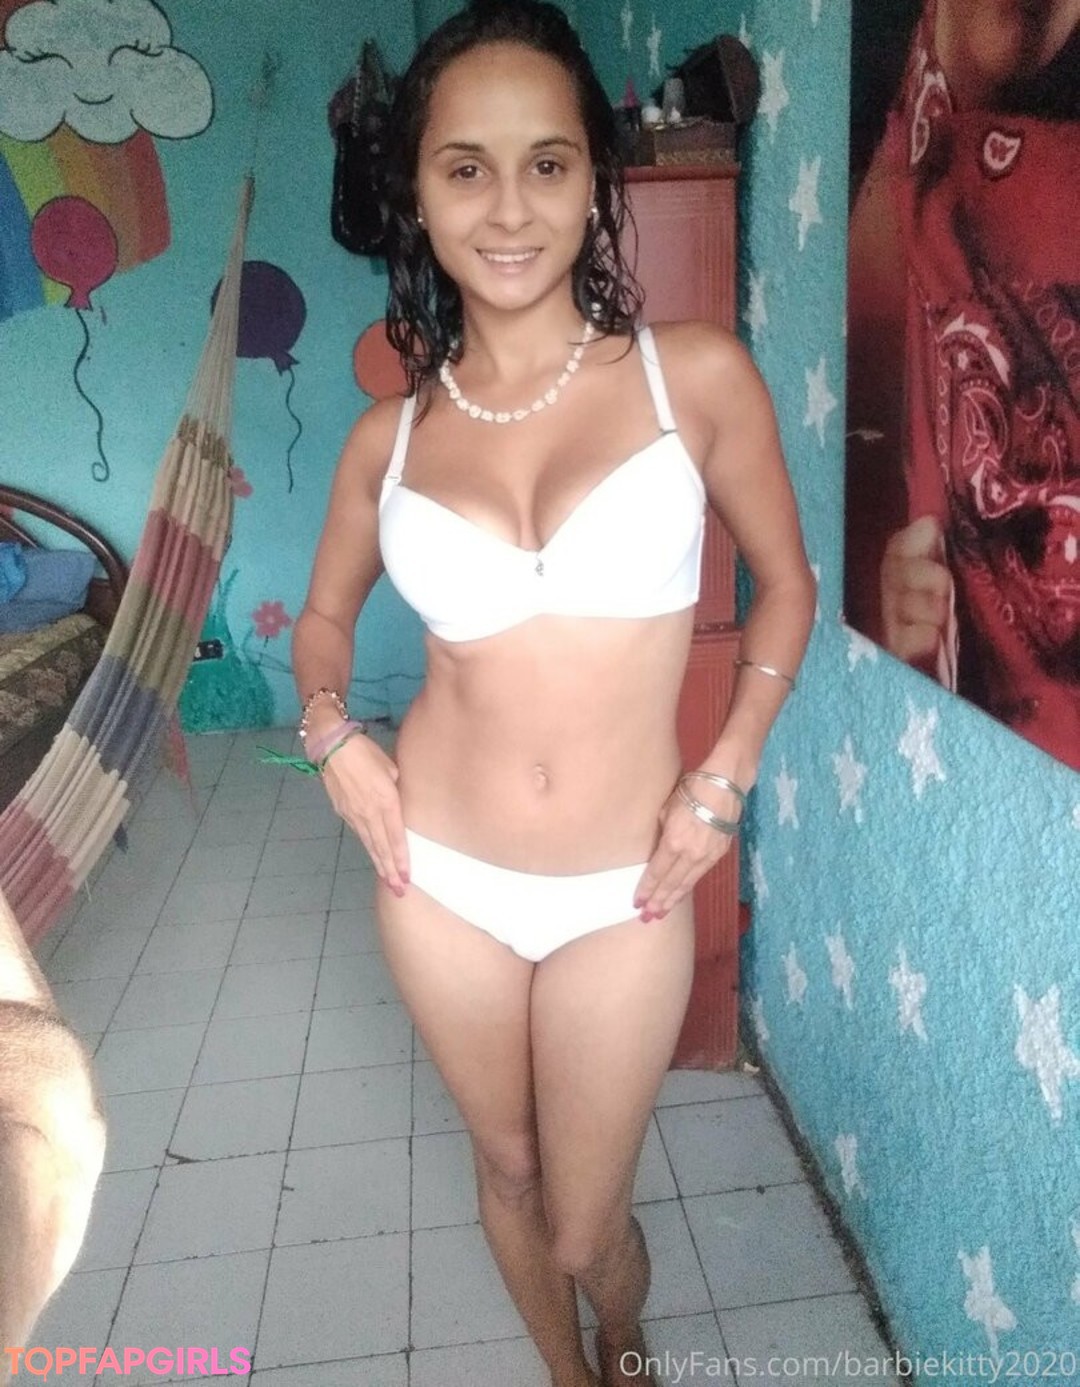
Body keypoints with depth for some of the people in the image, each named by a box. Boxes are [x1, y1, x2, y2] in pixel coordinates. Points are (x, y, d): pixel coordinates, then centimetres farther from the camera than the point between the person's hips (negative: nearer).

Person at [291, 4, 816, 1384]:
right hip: (441, 881, 2)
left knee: (585, 1228, 13)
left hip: (618, 897, -2)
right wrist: (332, 731, -5)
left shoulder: (696, 375, -9)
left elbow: (785, 585, 4)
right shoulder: (390, 434, -3)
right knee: (507, 1172, 22)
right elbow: (324, 615, 14)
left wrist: (726, 775, -6)